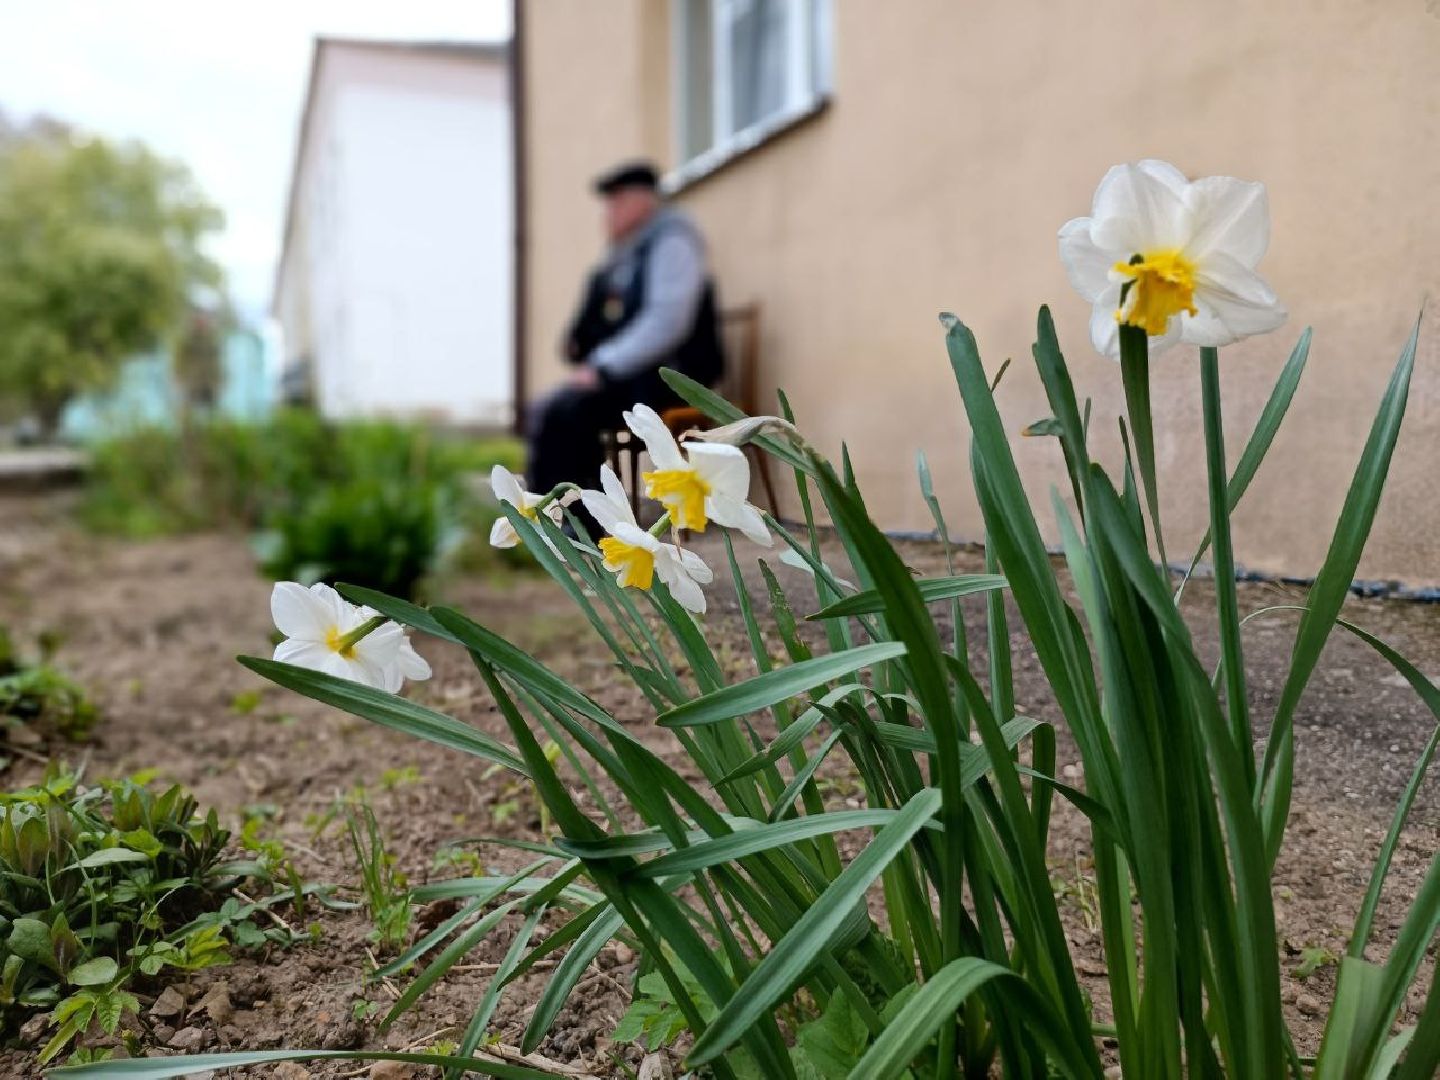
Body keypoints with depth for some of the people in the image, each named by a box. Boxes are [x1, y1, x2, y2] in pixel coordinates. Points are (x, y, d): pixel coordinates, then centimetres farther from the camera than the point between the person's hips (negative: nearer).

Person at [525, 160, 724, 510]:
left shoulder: (671, 241, -6)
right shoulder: (626, 253, 20)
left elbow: (668, 321, -19)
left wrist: (604, 367, -21)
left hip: (666, 378, -8)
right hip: (630, 376, 8)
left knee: (570, 410, -25)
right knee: (546, 411, -9)